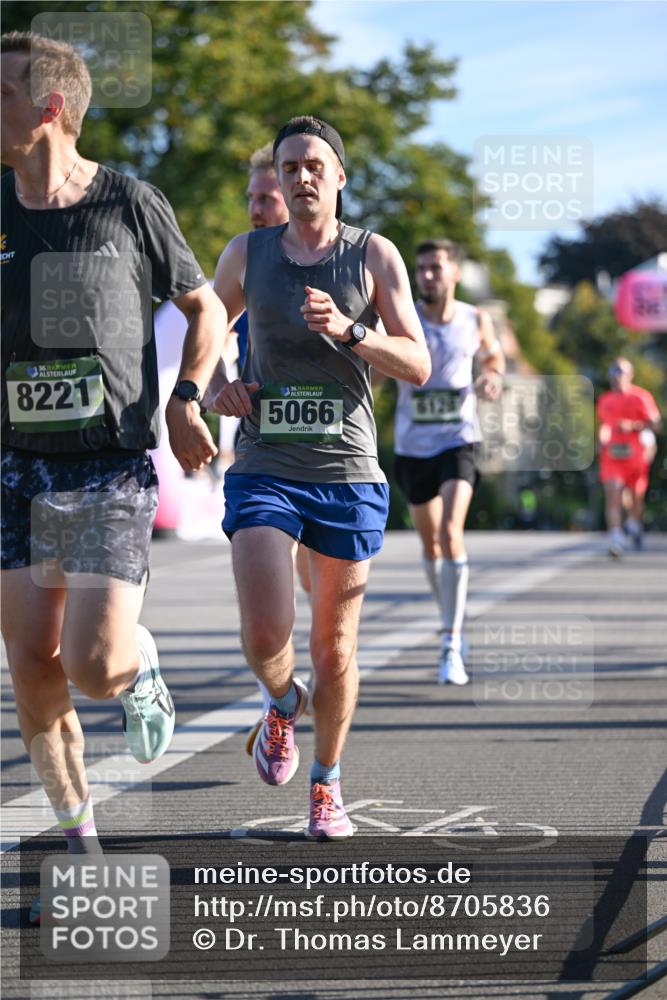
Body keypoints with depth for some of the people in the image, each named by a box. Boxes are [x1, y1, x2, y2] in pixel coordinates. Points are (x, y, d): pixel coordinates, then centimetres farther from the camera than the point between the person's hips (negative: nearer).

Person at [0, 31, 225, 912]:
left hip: (113, 472, -3)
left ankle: (142, 664, 23)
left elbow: (204, 307, 9)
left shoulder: (130, 204, -4)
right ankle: (81, 848, 19)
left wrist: (186, 399, -5)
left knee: (93, 666, -15)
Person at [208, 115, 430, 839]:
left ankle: (327, 785, 28)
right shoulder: (246, 254, 6)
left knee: (335, 647, 8)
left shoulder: (374, 256, 2)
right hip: (264, 472, 0)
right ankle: (283, 704, 19)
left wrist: (347, 330, -20)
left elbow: (418, 366, -4)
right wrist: (216, 385, 1)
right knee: (265, 635, -17)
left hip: (347, 473, 0)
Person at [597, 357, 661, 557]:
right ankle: (616, 540, -23)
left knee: (637, 496, 14)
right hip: (611, 456, 1)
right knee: (612, 496, -16)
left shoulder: (641, 397, -2)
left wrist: (632, 426, -20)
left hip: (635, 455, -1)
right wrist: (601, 440, 8)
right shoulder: (605, 400, 11)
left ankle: (634, 524, 45)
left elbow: (655, 424, -6)